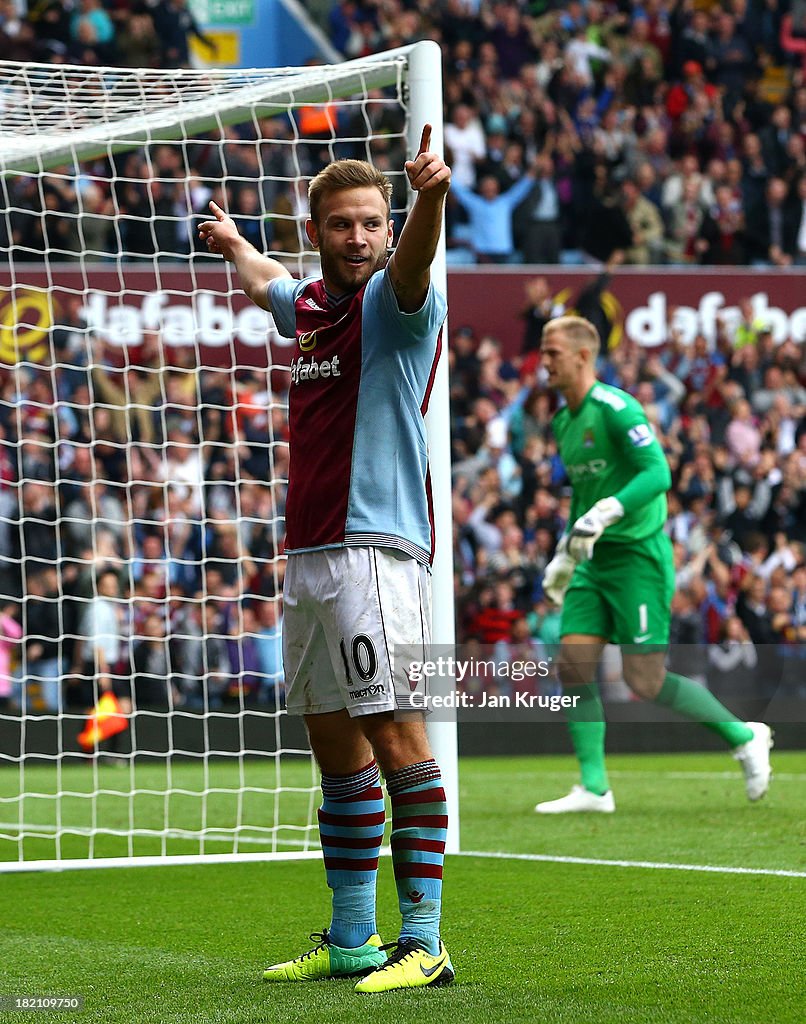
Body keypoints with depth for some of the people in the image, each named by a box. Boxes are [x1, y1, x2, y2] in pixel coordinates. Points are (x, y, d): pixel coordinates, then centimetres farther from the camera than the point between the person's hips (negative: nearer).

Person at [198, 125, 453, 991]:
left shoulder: (392, 301, -6)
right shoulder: (308, 304, 16)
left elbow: (413, 263, -32)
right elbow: (261, 281, 42)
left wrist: (432, 195, -52)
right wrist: (232, 242, 61)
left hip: (373, 551, -8)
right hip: (306, 555, 8)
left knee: (396, 737, -12)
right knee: (335, 749, 12)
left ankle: (422, 943, -12)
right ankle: (350, 940, 19)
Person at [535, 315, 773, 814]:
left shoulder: (615, 408, -16)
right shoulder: (563, 420, 13)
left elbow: (657, 473, -25)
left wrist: (604, 513, -35)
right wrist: (566, 552, 27)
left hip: (639, 555, -8)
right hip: (596, 559, 9)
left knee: (645, 681, -9)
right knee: (573, 663, -3)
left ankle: (744, 736, 10)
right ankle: (594, 788, 1)